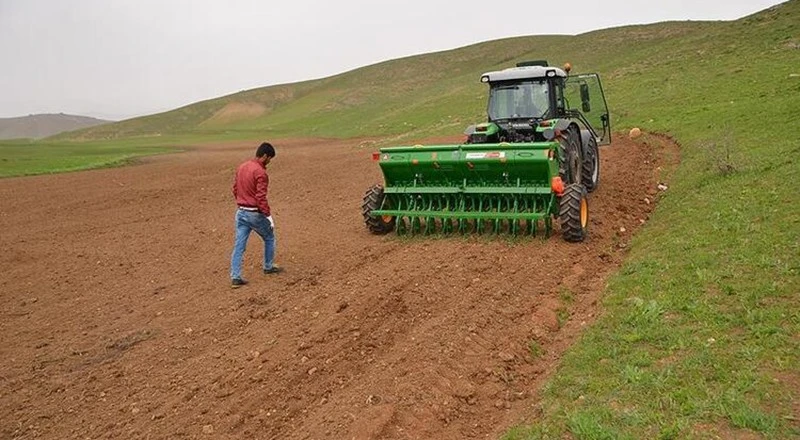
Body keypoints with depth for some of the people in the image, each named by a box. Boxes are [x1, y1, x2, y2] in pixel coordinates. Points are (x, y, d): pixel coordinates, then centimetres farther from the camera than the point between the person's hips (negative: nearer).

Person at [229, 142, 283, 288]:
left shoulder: (241, 167, 7)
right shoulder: (260, 172, -18)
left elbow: (235, 189, 15)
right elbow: (261, 197, -23)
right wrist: (268, 216, -19)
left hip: (241, 212, 7)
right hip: (255, 214, -7)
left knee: (239, 245, 5)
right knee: (269, 238, 17)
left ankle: (235, 277, 3)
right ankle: (268, 267, 31)